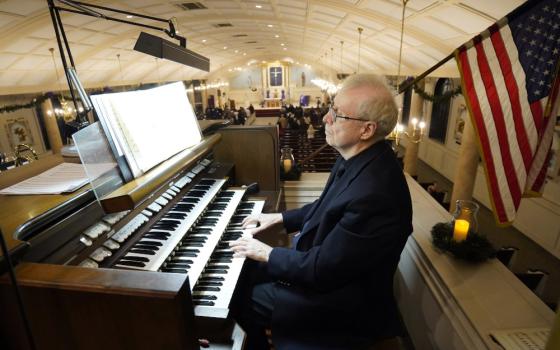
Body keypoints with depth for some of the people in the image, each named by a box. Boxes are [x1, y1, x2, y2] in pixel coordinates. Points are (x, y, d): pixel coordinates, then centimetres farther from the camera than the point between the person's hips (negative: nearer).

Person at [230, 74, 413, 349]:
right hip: (324, 263, 8)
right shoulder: (358, 158, -7)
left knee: (241, 298, -1)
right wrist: (280, 219, 7)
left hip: (344, 299, -8)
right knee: (248, 270, 15)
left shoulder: (374, 193, -35)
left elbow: (321, 270, -28)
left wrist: (266, 253, -14)